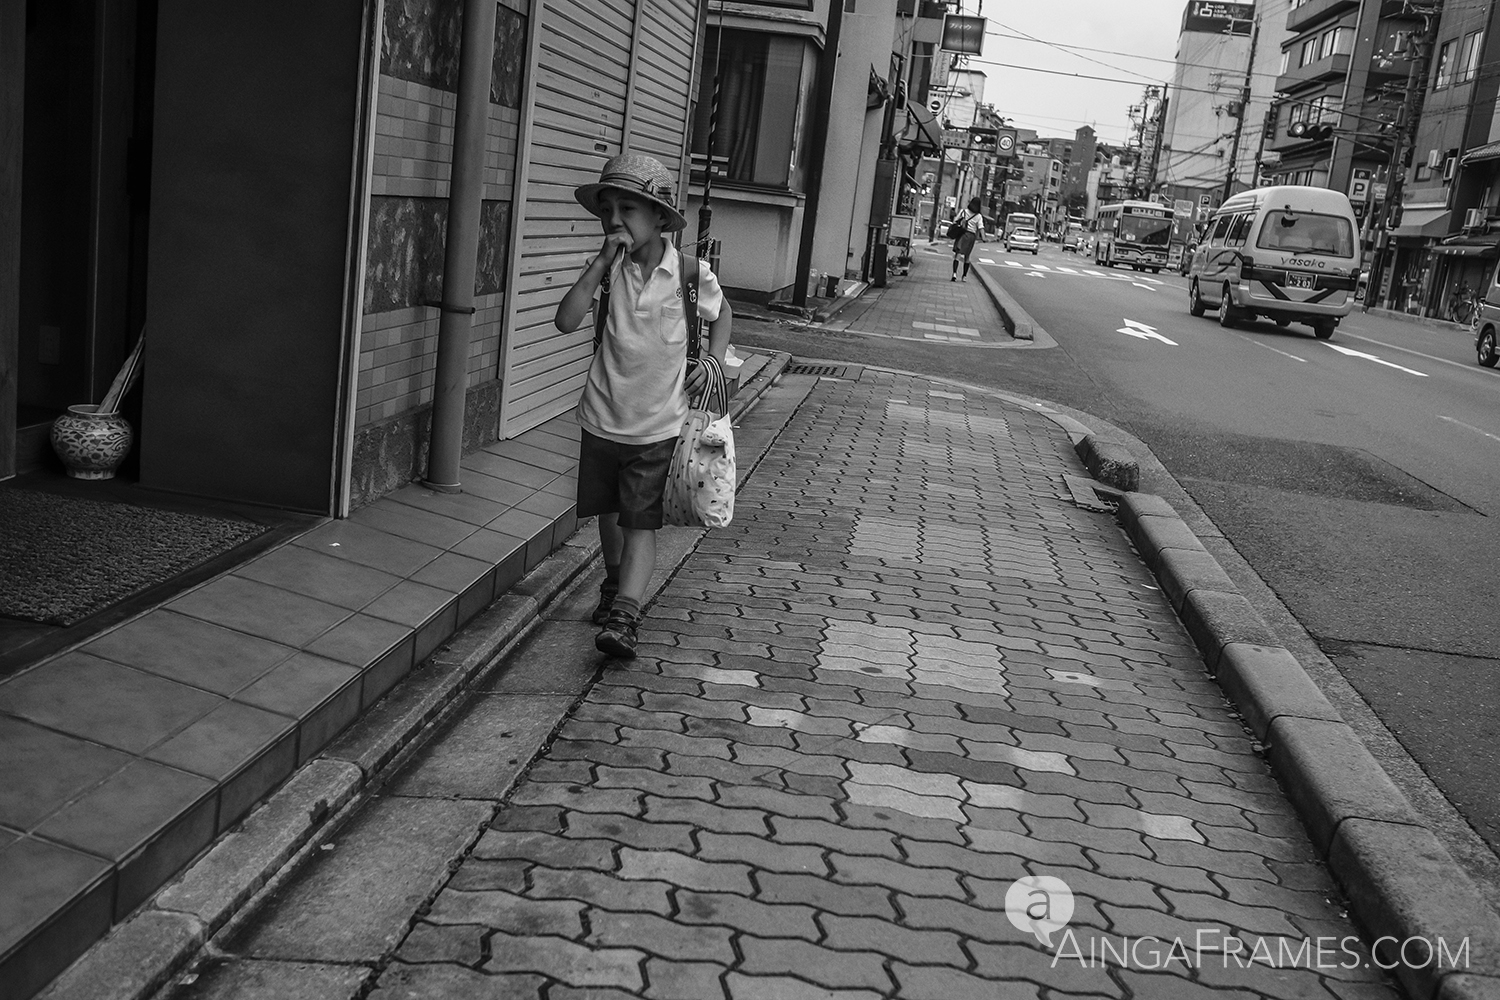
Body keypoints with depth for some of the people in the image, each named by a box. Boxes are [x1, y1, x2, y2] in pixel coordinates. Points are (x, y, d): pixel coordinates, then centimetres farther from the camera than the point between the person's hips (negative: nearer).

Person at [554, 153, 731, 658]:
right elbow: (566, 321, -19)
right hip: (603, 419, 3)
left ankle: (623, 615, -11)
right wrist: (601, 262, -23)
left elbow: (721, 313, 12)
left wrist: (713, 362, -3)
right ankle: (615, 585, 41)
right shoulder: (609, 268, -6)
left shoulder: (690, 273, -9)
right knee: (609, 512, 19)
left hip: (657, 425, -3)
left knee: (640, 522, -6)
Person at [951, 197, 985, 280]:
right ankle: (964, 276, 20)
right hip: (971, 236, 1)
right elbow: (981, 228, -10)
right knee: (967, 257, 14)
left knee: (957, 254, -6)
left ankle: (954, 273, -26)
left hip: (961, 234, -1)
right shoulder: (979, 216, 1)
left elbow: (955, 221, 6)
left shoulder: (963, 212, 4)